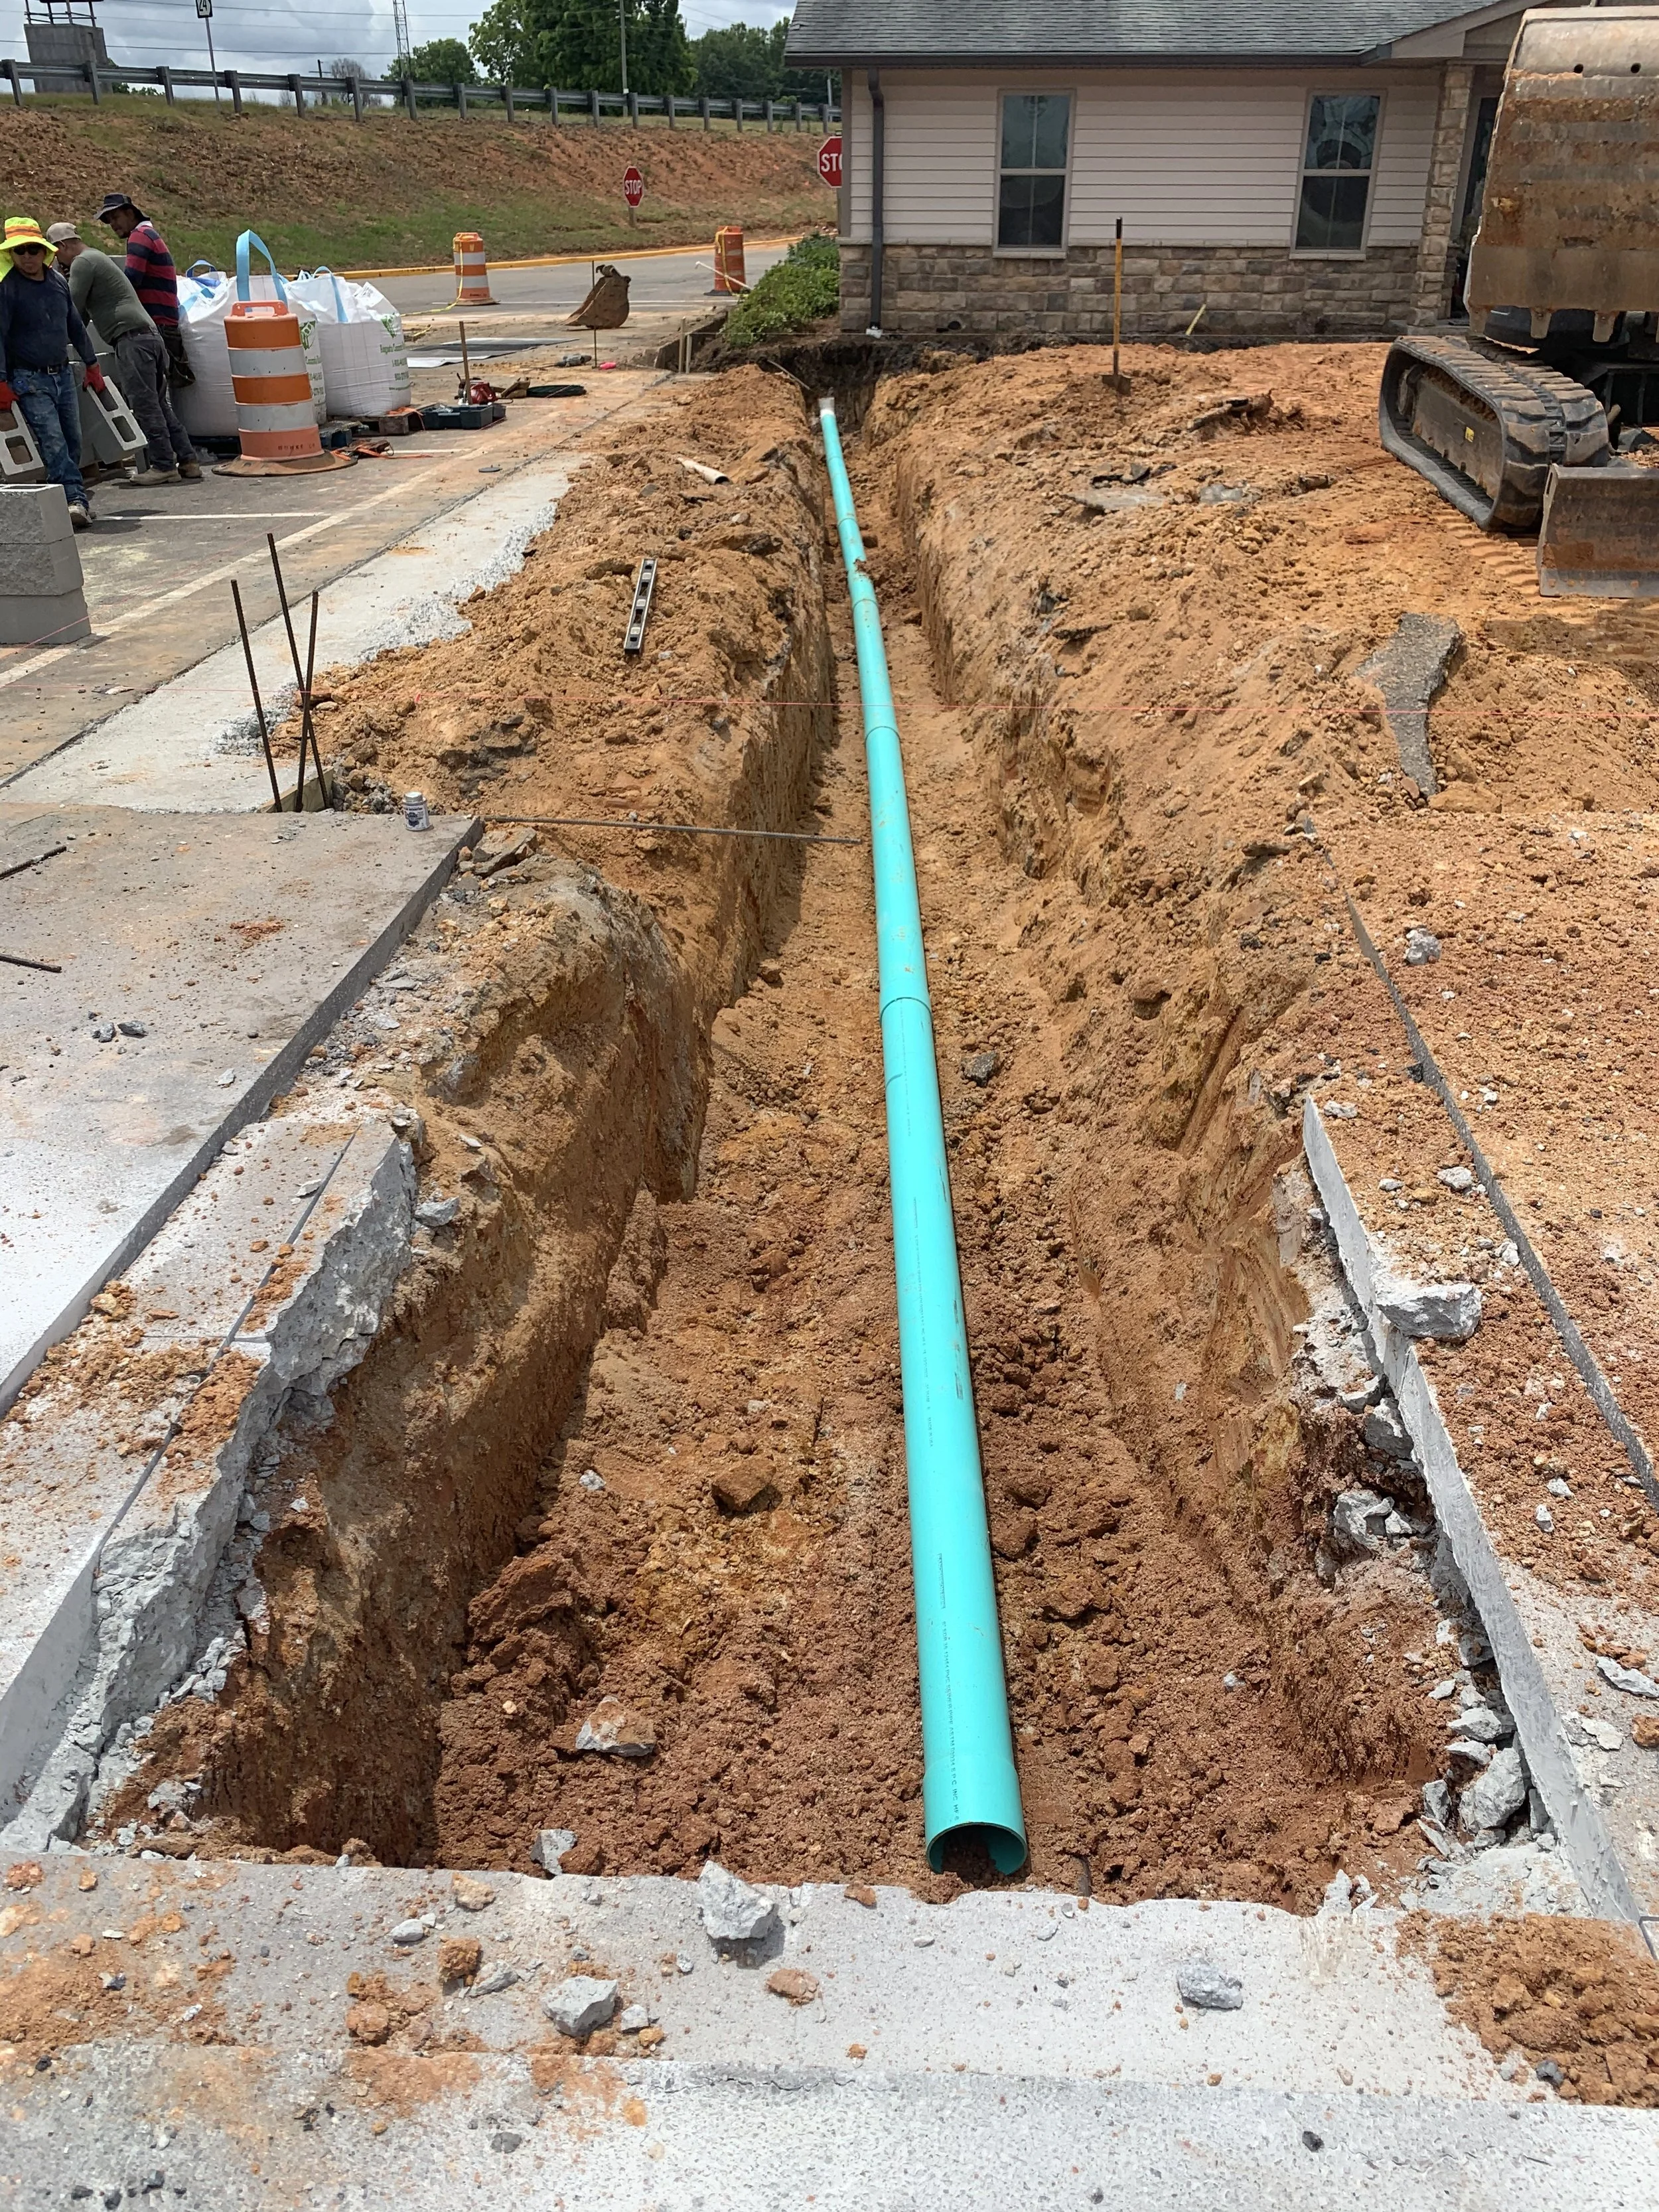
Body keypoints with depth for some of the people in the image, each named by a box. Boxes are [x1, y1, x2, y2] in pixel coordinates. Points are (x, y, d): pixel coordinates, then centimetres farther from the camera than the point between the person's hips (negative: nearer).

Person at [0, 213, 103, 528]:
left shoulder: (59, 281, 10)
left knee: (73, 440, 9)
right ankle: (76, 499, -26)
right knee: (53, 441, -17)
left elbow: (76, 326, 22)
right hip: (29, 379, -7)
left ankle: (70, 497, 19)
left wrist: (91, 363, 24)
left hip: (63, 374, 7)